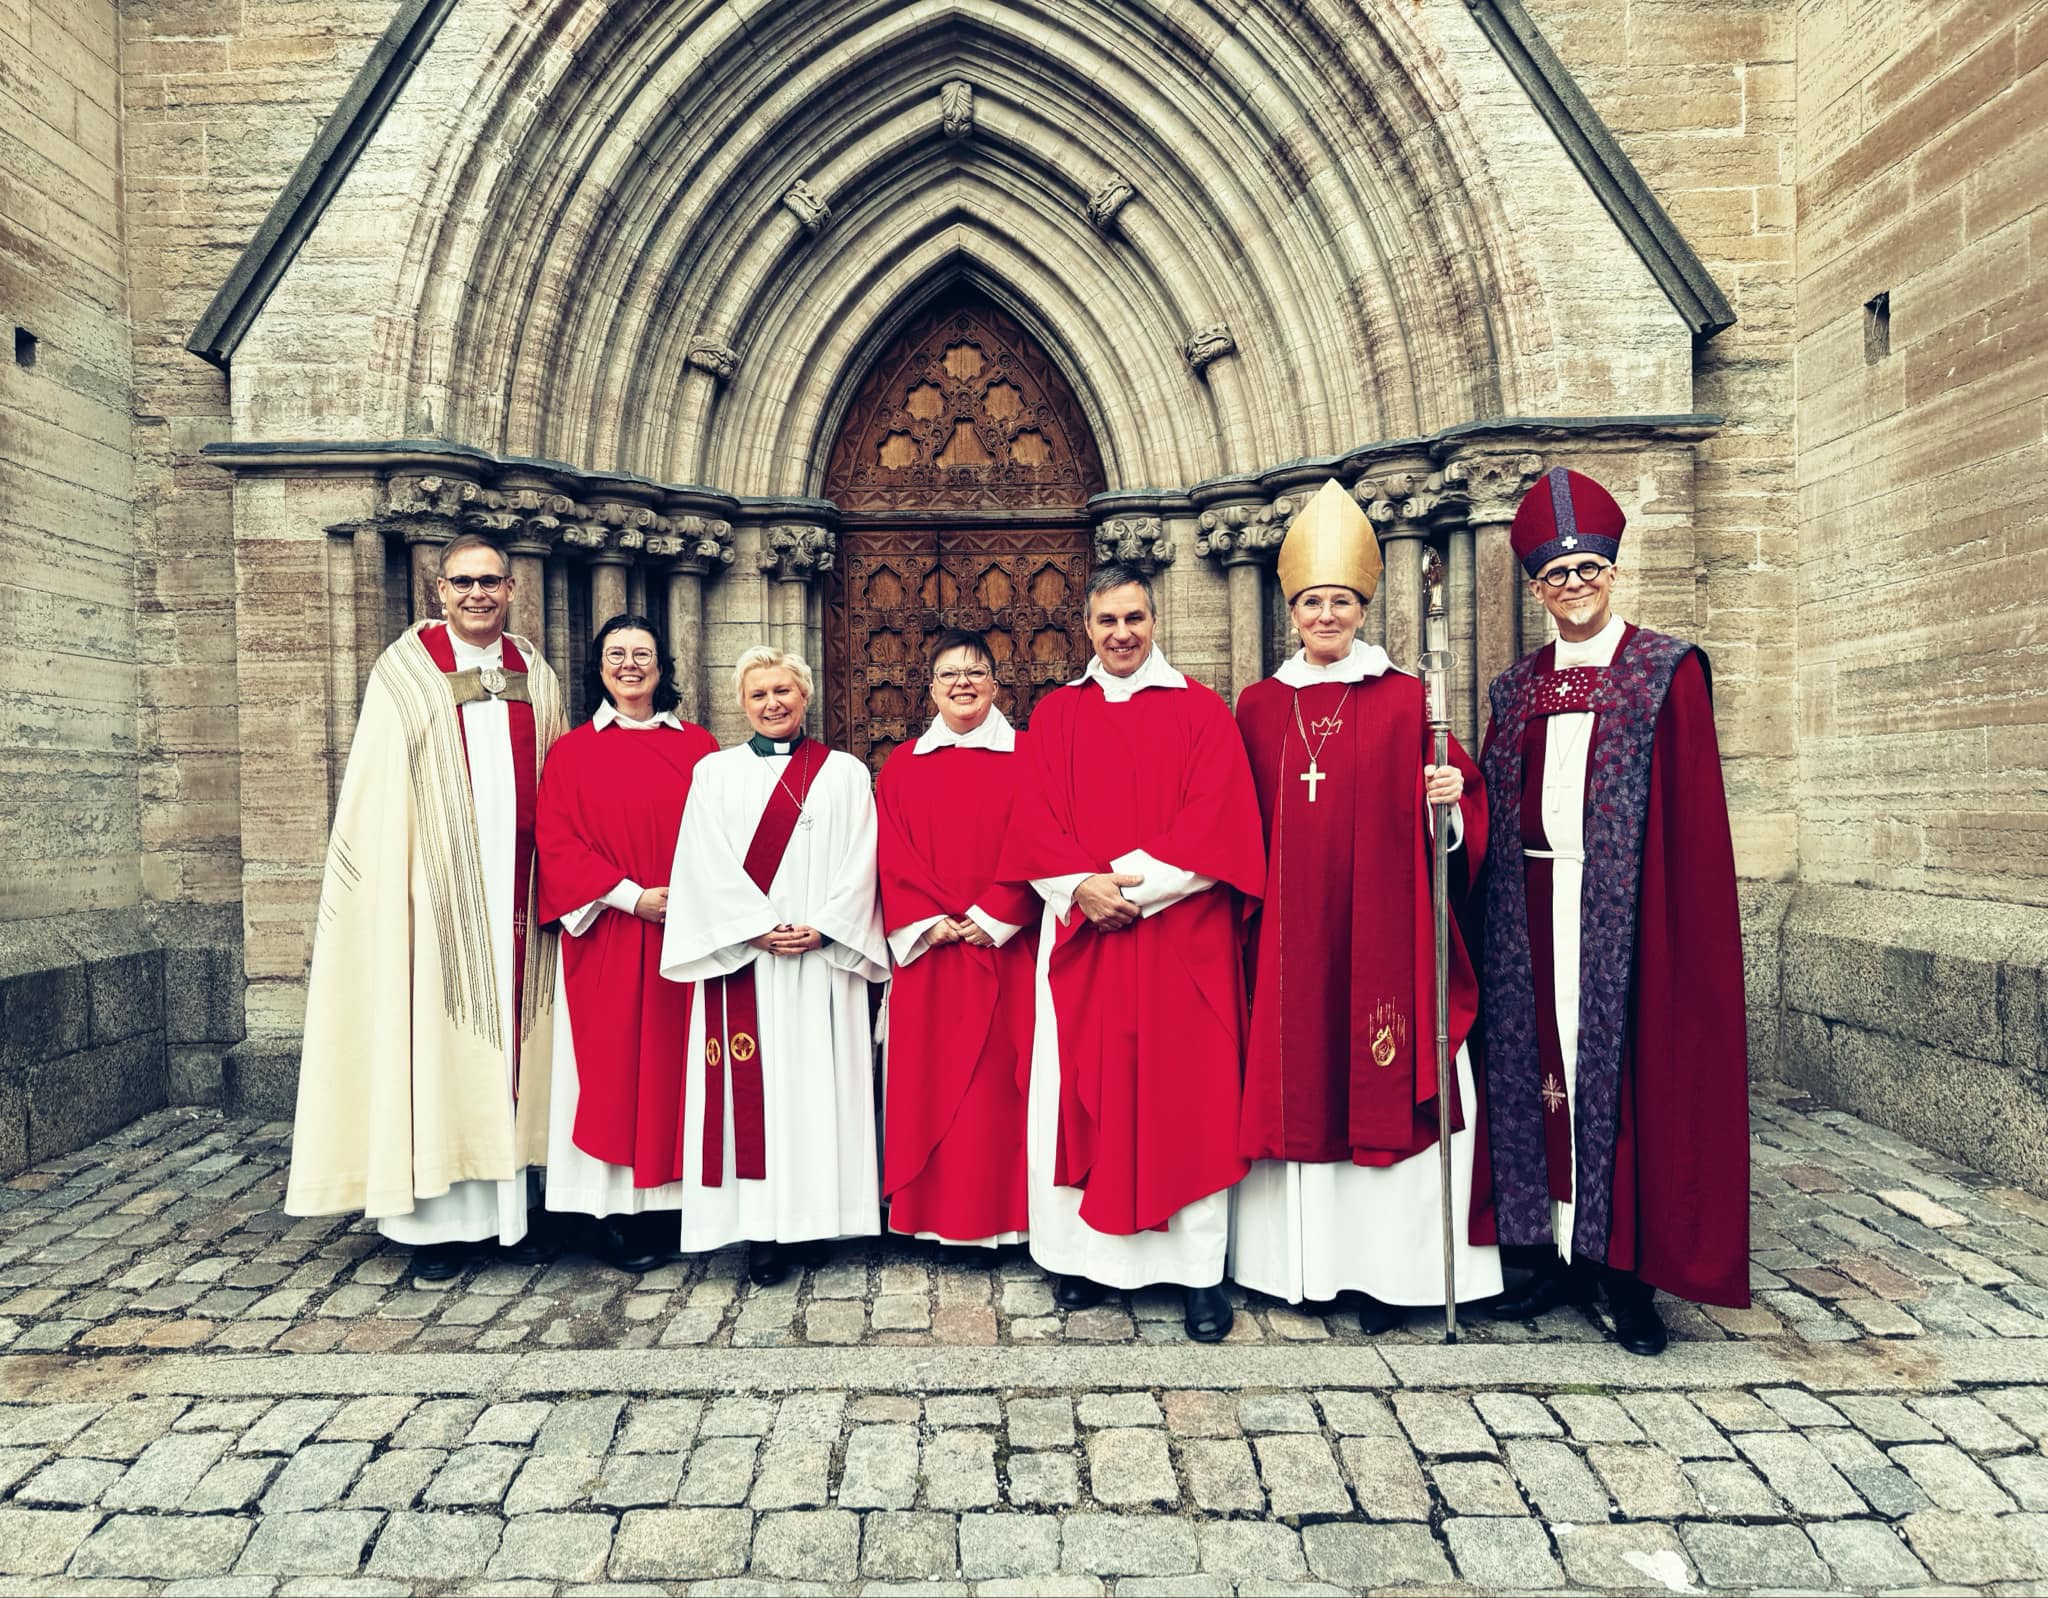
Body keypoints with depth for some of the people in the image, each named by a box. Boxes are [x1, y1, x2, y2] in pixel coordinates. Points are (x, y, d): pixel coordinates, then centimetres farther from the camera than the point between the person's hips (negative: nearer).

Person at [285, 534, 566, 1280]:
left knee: (514, 1032, 9)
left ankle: (511, 1200, 20)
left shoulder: (537, 679, 12)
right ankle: (440, 1218, 9)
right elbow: (374, 798, -3)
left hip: (518, 897, 4)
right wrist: (386, 889, -11)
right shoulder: (406, 675, 0)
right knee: (437, 1041, 0)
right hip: (436, 893, -3)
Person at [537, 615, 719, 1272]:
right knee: (610, 1066, 0)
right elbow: (557, 843, -3)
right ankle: (615, 1214, 8)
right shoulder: (573, 752, 6)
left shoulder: (699, 747, 9)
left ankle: (666, 1202, 13)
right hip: (605, 940, -1)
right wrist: (632, 896, -13)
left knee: (673, 1062, 4)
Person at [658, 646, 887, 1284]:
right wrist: (759, 928, -11)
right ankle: (764, 1229, 1)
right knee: (752, 1086, -3)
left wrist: (823, 927, -11)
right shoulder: (715, 772, 10)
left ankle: (819, 1209, 8)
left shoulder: (844, 772, 10)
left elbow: (859, 863, 3)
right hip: (743, 957, 0)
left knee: (820, 1080, 0)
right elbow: (706, 865, 0)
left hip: (824, 958, 1)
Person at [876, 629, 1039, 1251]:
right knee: (929, 1078, 4)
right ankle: (932, 1214, 15)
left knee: (1002, 1078, 1)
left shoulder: (1026, 757, 4)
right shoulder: (903, 765, 11)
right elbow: (893, 857, 4)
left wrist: (992, 918, -13)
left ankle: (1003, 1213, 11)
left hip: (1005, 950, -2)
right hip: (929, 952, 2)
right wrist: (927, 921, -9)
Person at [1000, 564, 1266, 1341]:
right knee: (1086, 1095, 4)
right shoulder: (1055, 714, 11)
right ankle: (1088, 1255, 15)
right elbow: (1035, 821, 4)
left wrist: (1134, 886, -14)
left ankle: (1202, 1272, 8)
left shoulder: (1201, 711, 4)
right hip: (1080, 934, 2)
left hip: (1180, 938, -2)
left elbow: (1213, 823, -5)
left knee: (1187, 1099, 0)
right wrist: (1082, 886, -13)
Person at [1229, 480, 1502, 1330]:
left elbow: (1449, 814, 1)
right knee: (1291, 1083, 7)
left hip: (1379, 929, -2)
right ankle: (1296, 1254, 19)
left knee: (1381, 1090, 1)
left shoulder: (1405, 700, 2)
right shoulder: (1258, 705, 9)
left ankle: (1381, 1266, 13)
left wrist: (1449, 804, -19)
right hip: (1288, 934, 3)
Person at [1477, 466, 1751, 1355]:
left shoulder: (1666, 674, 0)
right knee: (1542, 1066, 7)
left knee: (1625, 1070, 0)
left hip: (1622, 909, -4)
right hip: (1534, 909, 4)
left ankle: (1627, 1268, 12)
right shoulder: (1517, 688, 13)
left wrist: (1679, 922, -13)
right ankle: (1559, 1255, 20)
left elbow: (1692, 815, -6)